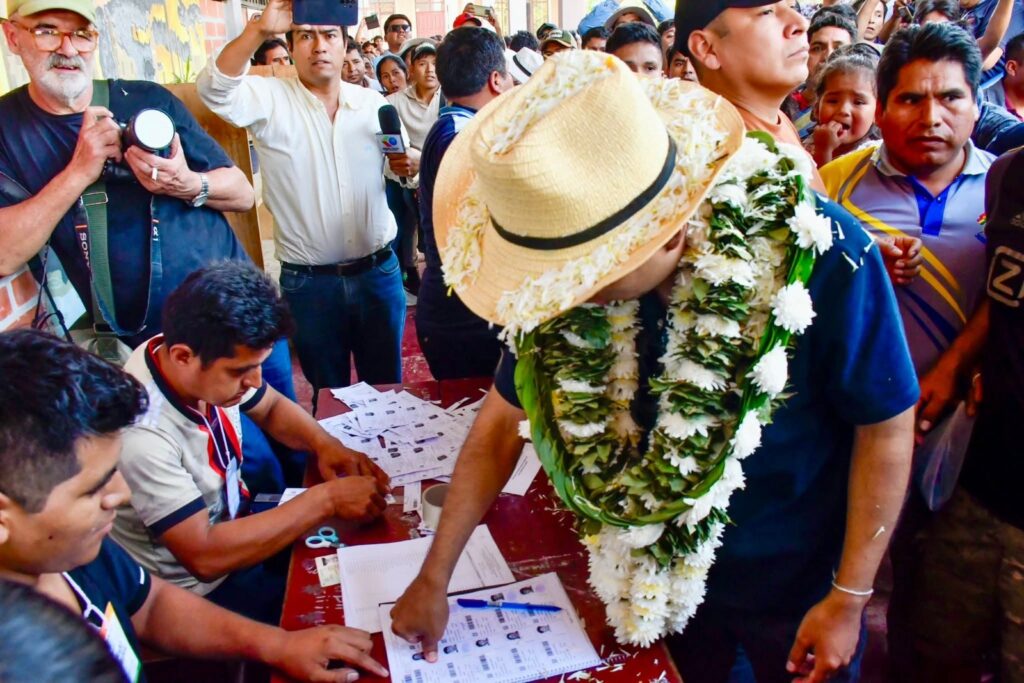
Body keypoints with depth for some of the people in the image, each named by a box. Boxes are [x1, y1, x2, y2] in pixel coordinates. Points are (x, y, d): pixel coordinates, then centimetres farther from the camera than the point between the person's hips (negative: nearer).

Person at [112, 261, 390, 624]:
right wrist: (327, 499, -31)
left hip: (233, 521, 7)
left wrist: (325, 444, -14)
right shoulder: (143, 435, -34)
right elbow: (205, 556, -32)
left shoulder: (214, 360, -14)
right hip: (203, 591, -6)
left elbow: (273, 407, 6)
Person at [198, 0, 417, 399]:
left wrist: (410, 165, -11)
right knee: (330, 392, 16)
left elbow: (400, 172, 13)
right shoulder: (270, 99, -6)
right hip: (308, 281, -2)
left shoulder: (374, 102, 4)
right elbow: (214, 90, -24)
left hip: (379, 272, 2)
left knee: (386, 384, 17)